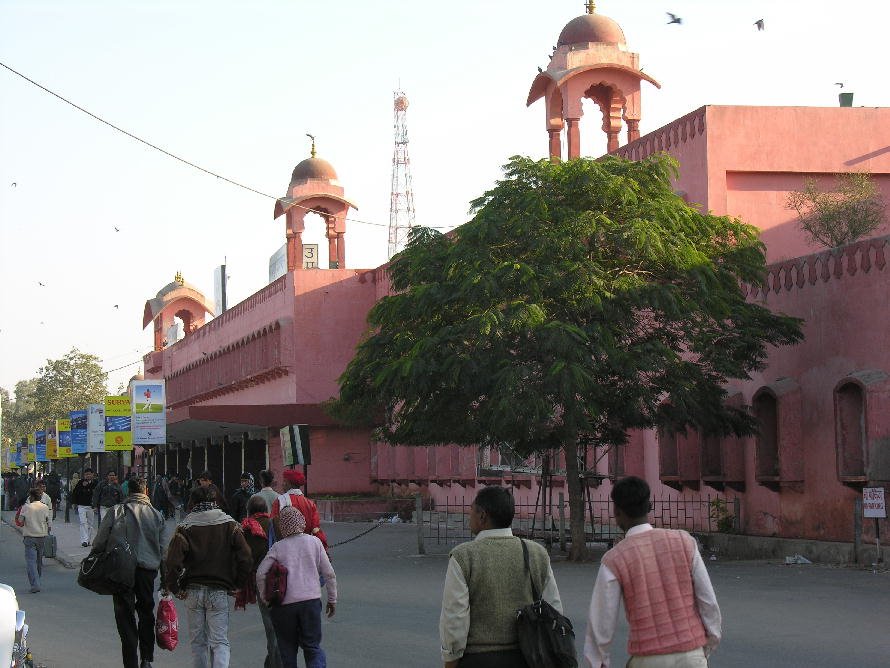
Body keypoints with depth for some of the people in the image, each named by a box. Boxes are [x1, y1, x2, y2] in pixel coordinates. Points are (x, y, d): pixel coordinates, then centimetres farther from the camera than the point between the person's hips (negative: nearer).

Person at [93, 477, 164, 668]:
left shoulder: (115, 513, -4)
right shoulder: (156, 515, 2)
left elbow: (98, 544, -4)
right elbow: (164, 550, 4)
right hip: (148, 569, 2)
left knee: (126, 618, 5)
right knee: (146, 613, 17)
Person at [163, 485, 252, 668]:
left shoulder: (185, 527, -2)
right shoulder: (230, 525, 0)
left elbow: (172, 562, -12)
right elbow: (246, 560, -7)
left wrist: (174, 588, 0)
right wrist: (237, 584, 5)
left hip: (193, 592, 1)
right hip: (219, 591, 0)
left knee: (198, 642, 13)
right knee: (220, 642, -1)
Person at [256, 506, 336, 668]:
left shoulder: (277, 548, 0)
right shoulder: (314, 542, 4)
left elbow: (260, 574, -6)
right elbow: (329, 574, 5)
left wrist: (265, 598, 7)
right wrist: (332, 599, 15)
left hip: (284, 604, -1)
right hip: (311, 600, 1)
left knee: (287, 649, 12)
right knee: (313, 647, 7)